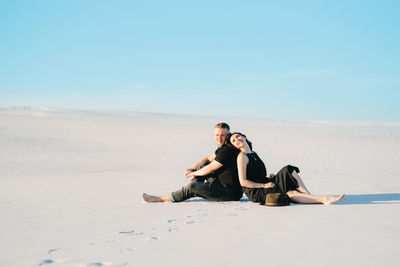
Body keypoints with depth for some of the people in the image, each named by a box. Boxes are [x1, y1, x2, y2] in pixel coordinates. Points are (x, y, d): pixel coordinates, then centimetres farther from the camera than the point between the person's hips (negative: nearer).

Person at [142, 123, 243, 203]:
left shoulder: (227, 151, -21)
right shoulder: (222, 147, 11)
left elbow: (209, 169, -16)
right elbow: (209, 158, 24)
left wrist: (193, 173, 1)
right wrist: (193, 168, 10)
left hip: (230, 192, -10)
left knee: (192, 187, -19)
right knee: (203, 164, 10)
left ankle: (159, 199, -9)